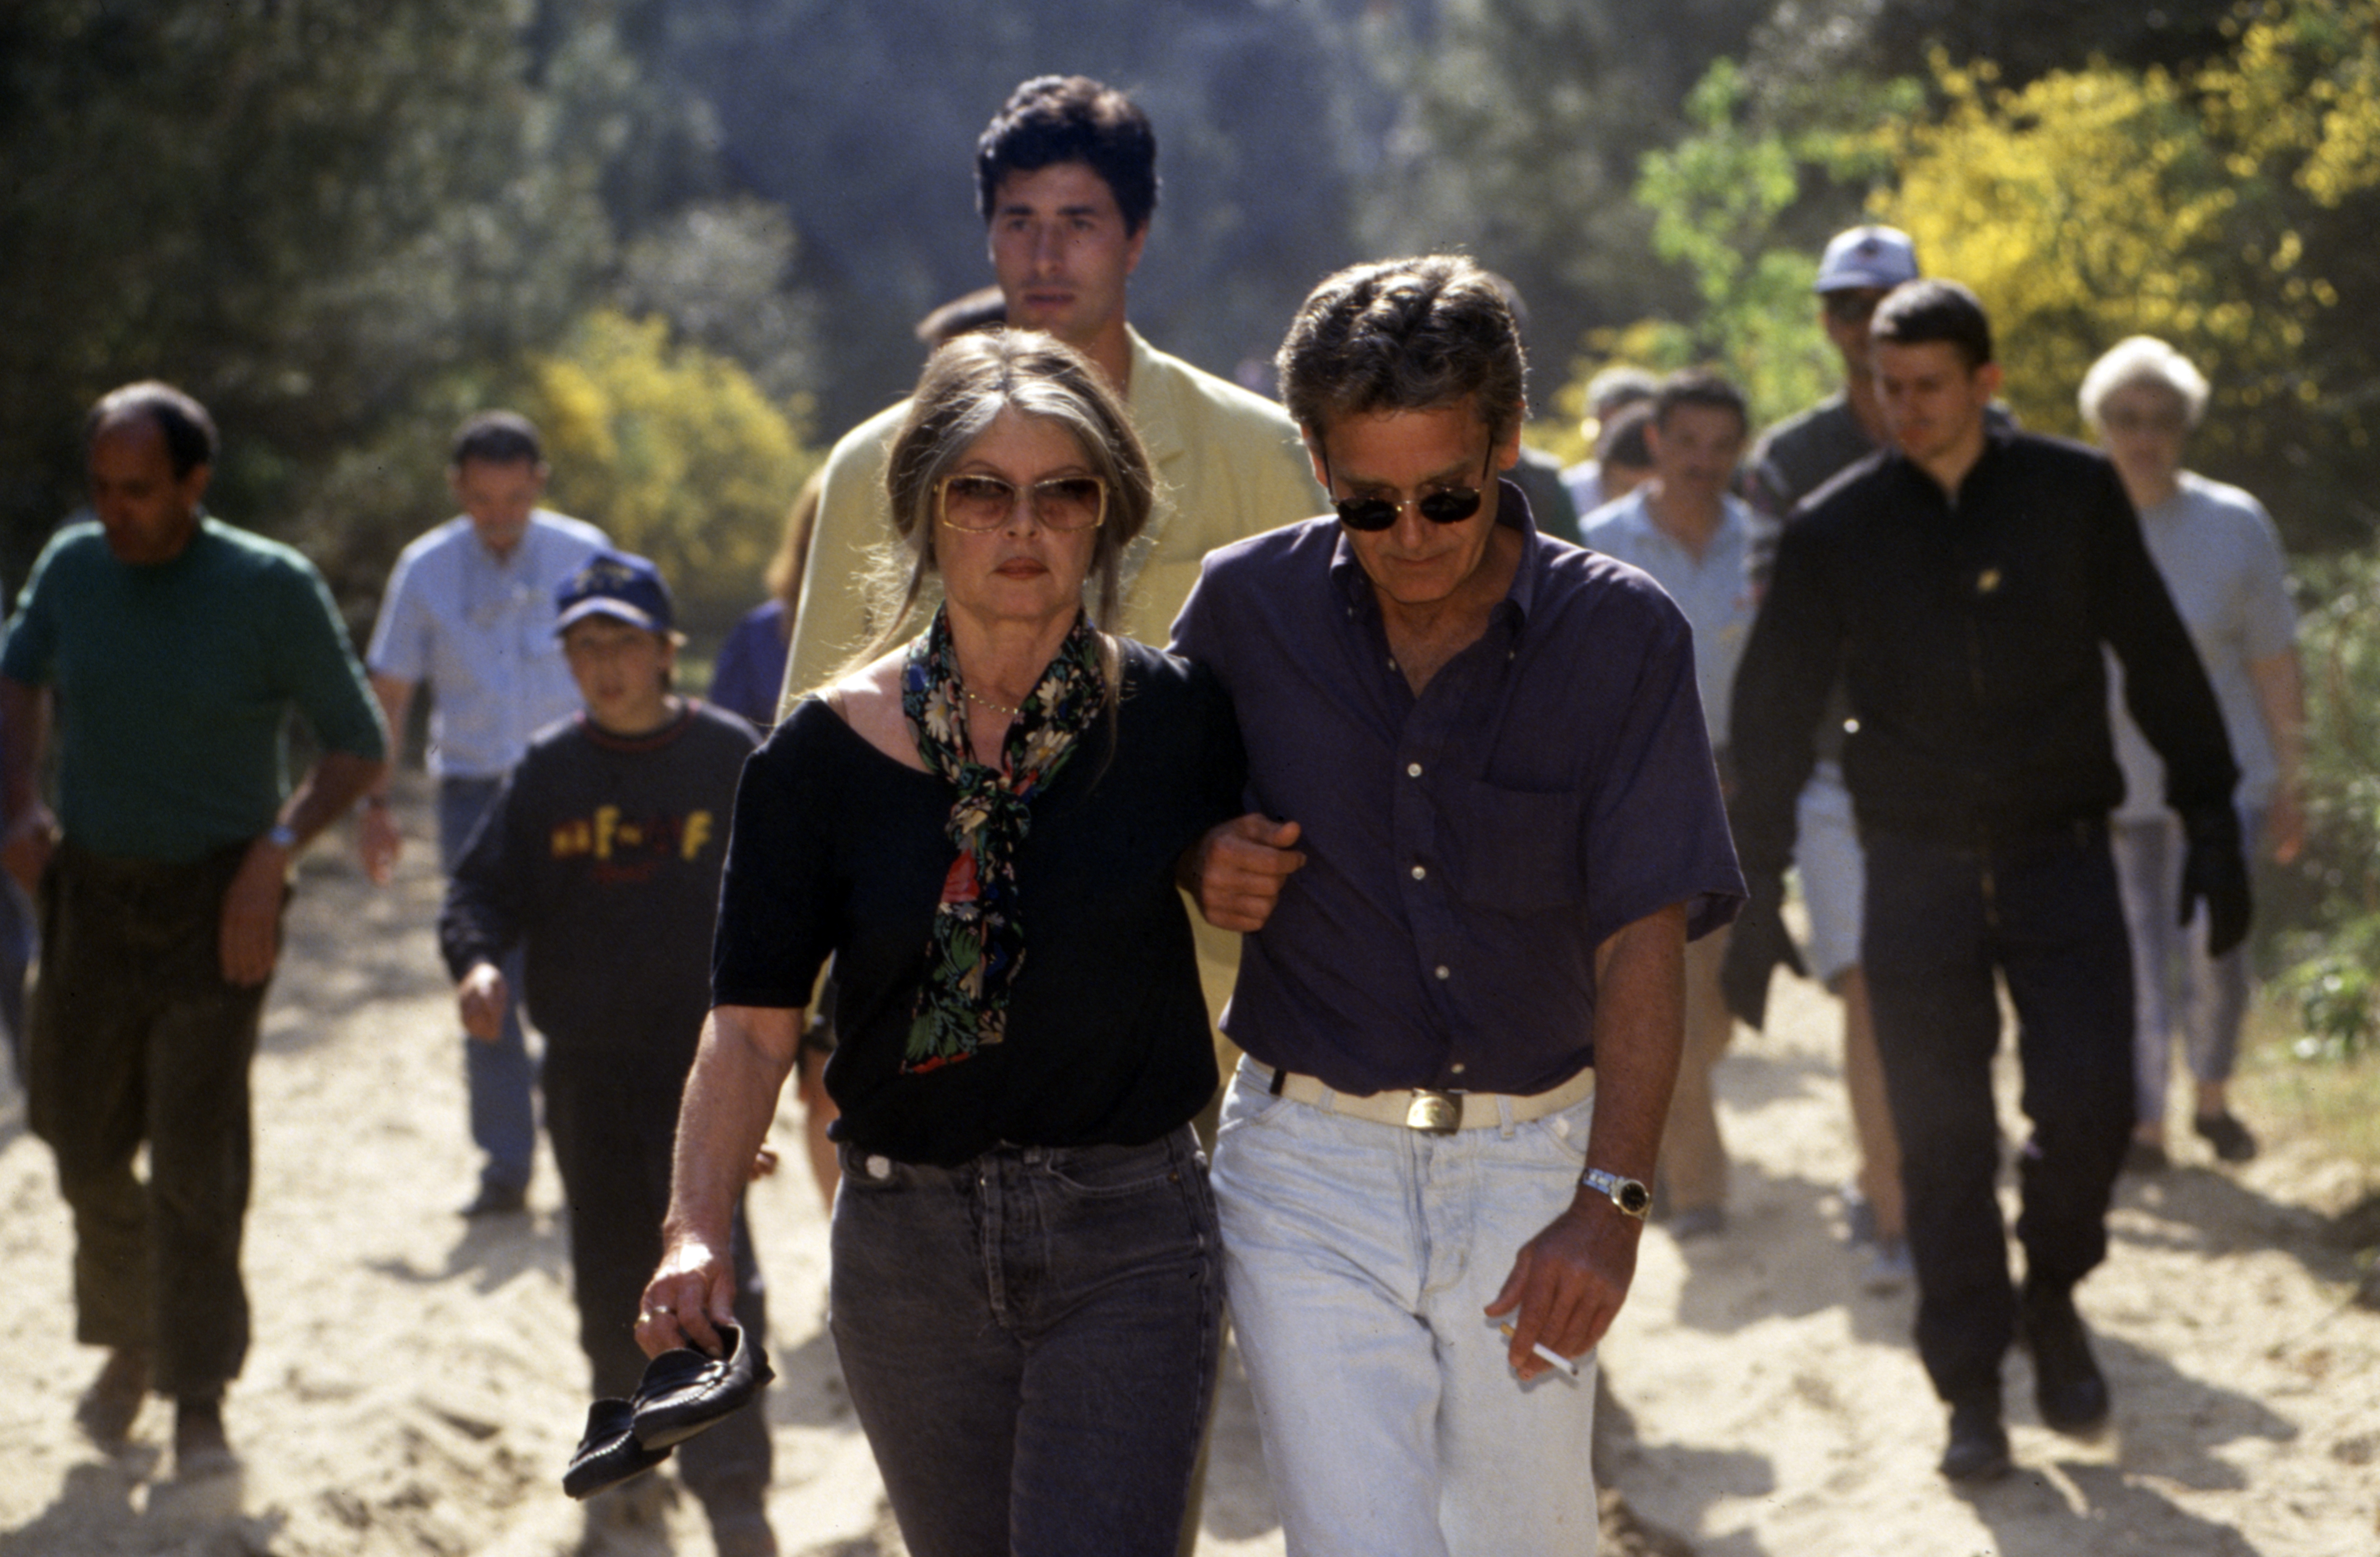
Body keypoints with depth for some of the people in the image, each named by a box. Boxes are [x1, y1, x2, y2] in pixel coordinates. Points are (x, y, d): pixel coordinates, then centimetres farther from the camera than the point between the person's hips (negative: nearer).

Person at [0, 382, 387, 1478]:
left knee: (196, 1157, -9)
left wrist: (276, 851, -17)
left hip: (215, 902, -4)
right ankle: (131, 1336, 33)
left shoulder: (270, 588, -10)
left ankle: (198, 1403, -4)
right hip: (90, 891, 4)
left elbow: (357, 746, -3)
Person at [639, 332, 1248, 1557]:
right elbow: (752, 1022, -6)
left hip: (1129, 1238, -2)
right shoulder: (826, 753, -3)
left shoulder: (1174, 719, -4)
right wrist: (695, 1229, -17)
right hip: (906, 1241, 2)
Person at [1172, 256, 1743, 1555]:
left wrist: (1610, 1198, -22)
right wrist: (1204, 862, -11)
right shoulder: (1246, 609, -3)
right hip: (1312, 1165, 0)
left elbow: (1643, 934, -11)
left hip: (1534, 1154, 0)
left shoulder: (1620, 634, -7)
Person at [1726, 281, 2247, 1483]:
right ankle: (1972, 1394, 12)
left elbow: (2159, 664, 7)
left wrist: (2213, 823, 4)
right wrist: (1756, 900, 1)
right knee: (1941, 1147, 0)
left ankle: (2051, 1293, 17)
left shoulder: (2074, 495, 0)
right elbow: (1773, 718, 4)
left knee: (2088, 1104, -11)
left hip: (2061, 855, 0)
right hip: (1918, 874, 0)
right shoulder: (1835, 531, -1)